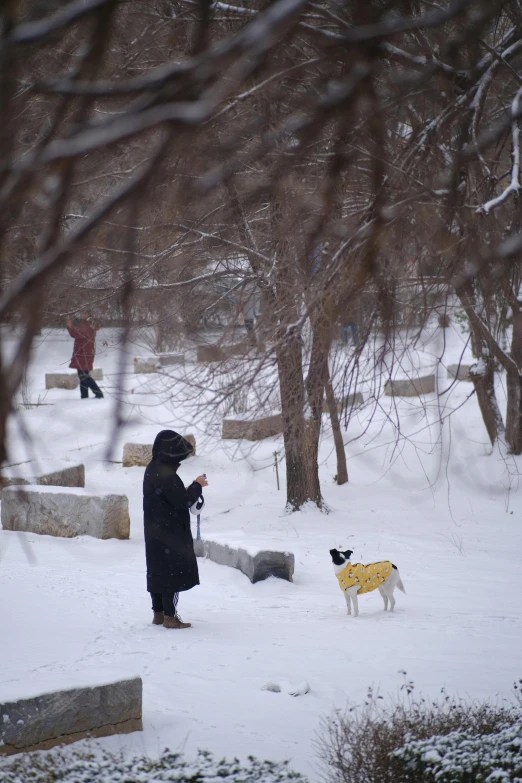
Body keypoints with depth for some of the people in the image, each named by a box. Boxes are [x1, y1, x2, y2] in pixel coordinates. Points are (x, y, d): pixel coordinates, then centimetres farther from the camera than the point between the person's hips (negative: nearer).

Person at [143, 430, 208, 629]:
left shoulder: (152, 469, 7)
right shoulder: (166, 474, -23)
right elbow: (182, 502, -22)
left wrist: (191, 489, 4)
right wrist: (197, 485, -7)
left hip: (155, 532, 9)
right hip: (170, 534, -9)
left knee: (158, 571, 15)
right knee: (173, 573, -2)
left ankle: (158, 613, 23)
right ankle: (170, 616, 2)